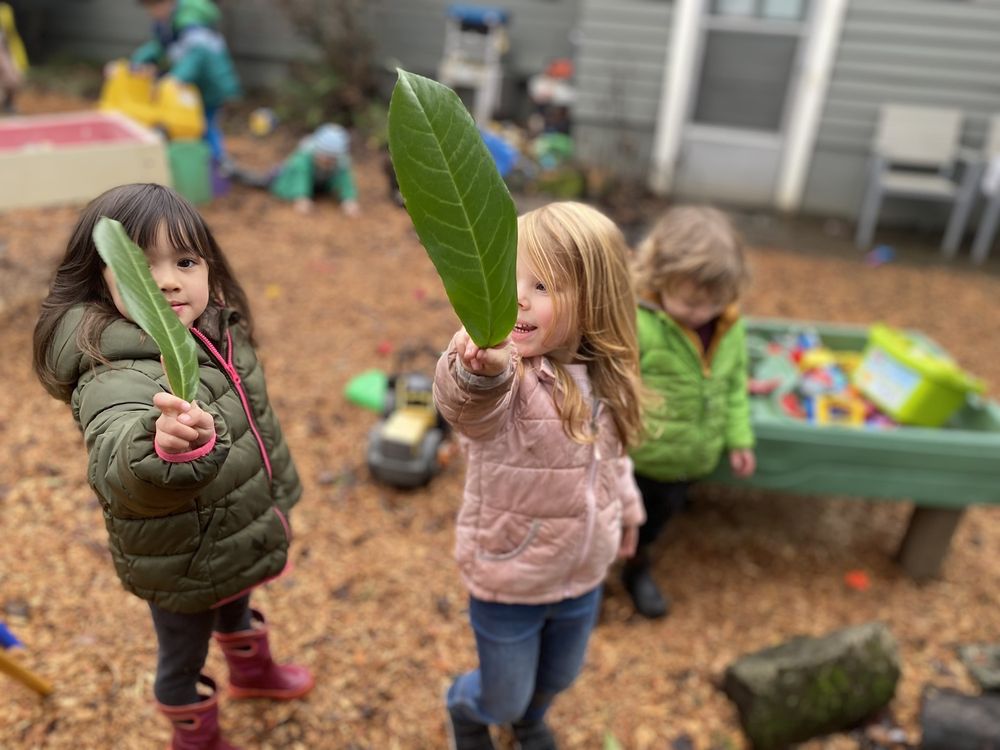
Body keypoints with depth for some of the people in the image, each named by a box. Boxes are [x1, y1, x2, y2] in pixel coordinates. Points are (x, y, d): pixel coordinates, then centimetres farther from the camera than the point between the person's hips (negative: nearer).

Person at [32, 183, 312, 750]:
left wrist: (280, 489, 17)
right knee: (184, 658, 22)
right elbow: (118, 463, -56)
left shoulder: (218, 330, -10)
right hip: (183, 570, -7)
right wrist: (167, 446, -77)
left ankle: (253, 671, 66)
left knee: (237, 609, 35)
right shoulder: (117, 378, -35)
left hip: (238, 541, 7)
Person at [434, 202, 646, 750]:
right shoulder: (498, 371, -29)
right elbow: (466, 406, -55)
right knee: (503, 699, 17)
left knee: (558, 678, 28)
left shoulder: (603, 375, -10)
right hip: (508, 580, -4)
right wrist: (479, 371, -77)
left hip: (584, 575, 5)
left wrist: (626, 510, 22)